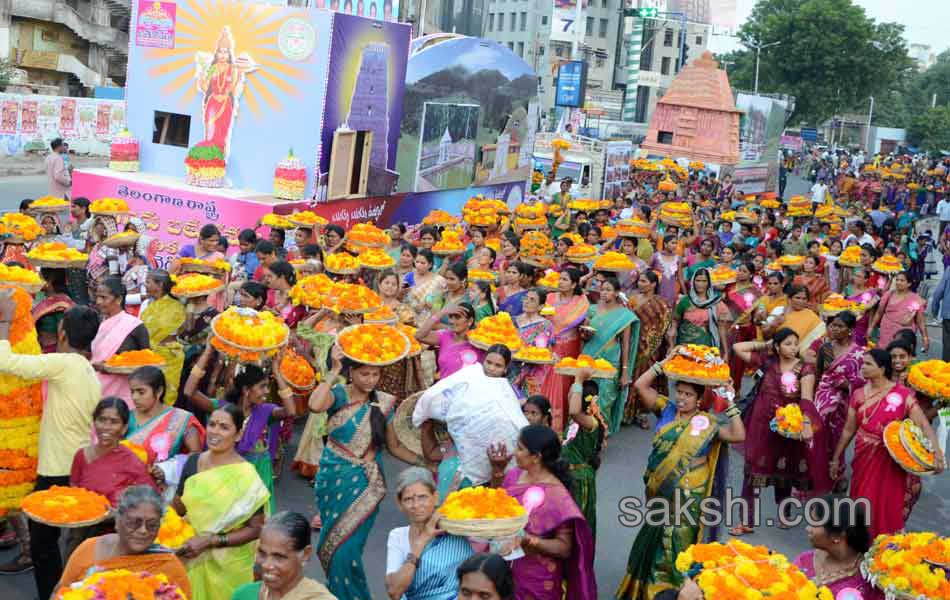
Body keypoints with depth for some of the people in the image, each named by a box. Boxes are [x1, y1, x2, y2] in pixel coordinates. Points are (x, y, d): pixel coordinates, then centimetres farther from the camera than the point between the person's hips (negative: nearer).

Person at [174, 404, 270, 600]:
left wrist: (208, 542, -24)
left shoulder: (245, 476, -18)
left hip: (227, 565, -4)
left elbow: (255, 528, -17)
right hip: (192, 560, 5)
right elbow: (179, 508, 7)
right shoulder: (193, 461, -2)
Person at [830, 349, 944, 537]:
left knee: (890, 509, 4)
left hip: (892, 462, -3)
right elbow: (849, 429, 10)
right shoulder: (858, 395, 3)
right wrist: (836, 457, 14)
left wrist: (936, 452, -28)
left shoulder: (902, 395, -10)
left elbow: (923, 425, -14)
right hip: (864, 460, 3)